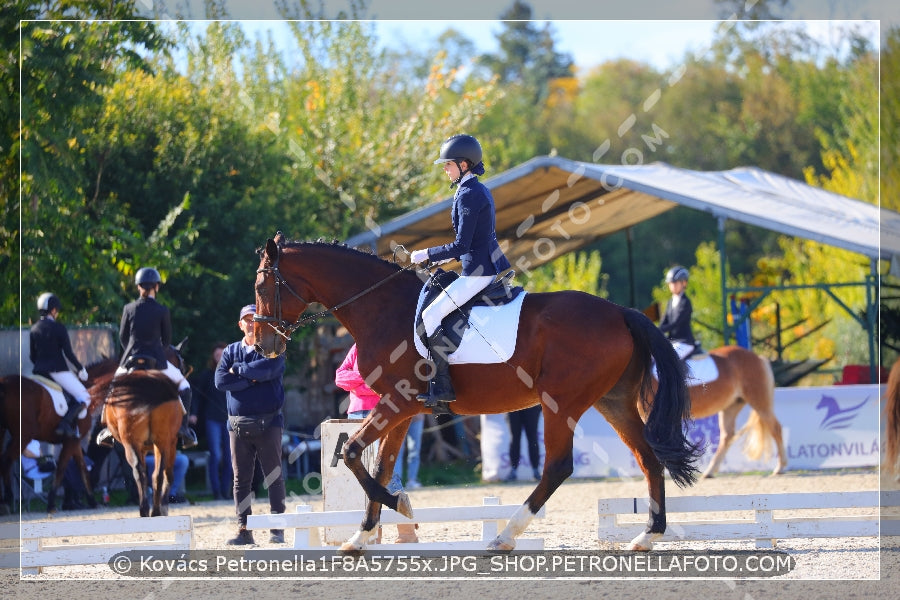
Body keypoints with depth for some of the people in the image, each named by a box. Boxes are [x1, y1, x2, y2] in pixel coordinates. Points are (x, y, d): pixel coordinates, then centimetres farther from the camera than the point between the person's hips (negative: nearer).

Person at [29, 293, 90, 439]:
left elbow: (33, 356, 12)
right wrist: (80, 368, 3)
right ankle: (65, 423, -20)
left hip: (39, 371, 6)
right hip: (57, 370, -6)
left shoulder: (34, 329, 9)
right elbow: (68, 353, -9)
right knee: (84, 398, 1)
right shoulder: (59, 328, -9)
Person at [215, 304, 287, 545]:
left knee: (274, 477, -3)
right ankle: (244, 530, 6)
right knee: (241, 479, 3)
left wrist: (238, 370, -5)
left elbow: (267, 369, -17)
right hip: (238, 424, 3)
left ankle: (277, 528, -1)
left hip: (268, 423, -3)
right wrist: (252, 379, -9)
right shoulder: (231, 351, 13)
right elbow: (220, 381, -3)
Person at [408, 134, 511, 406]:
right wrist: (447, 257, 20)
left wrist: (426, 255, -11)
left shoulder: (468, 195, -17)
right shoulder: (482, 191, 14)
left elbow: (461, 245, -21)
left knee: (430, 316, -11)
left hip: (477, 274, -11)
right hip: (493, 266, 11)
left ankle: (442, 386, -13)